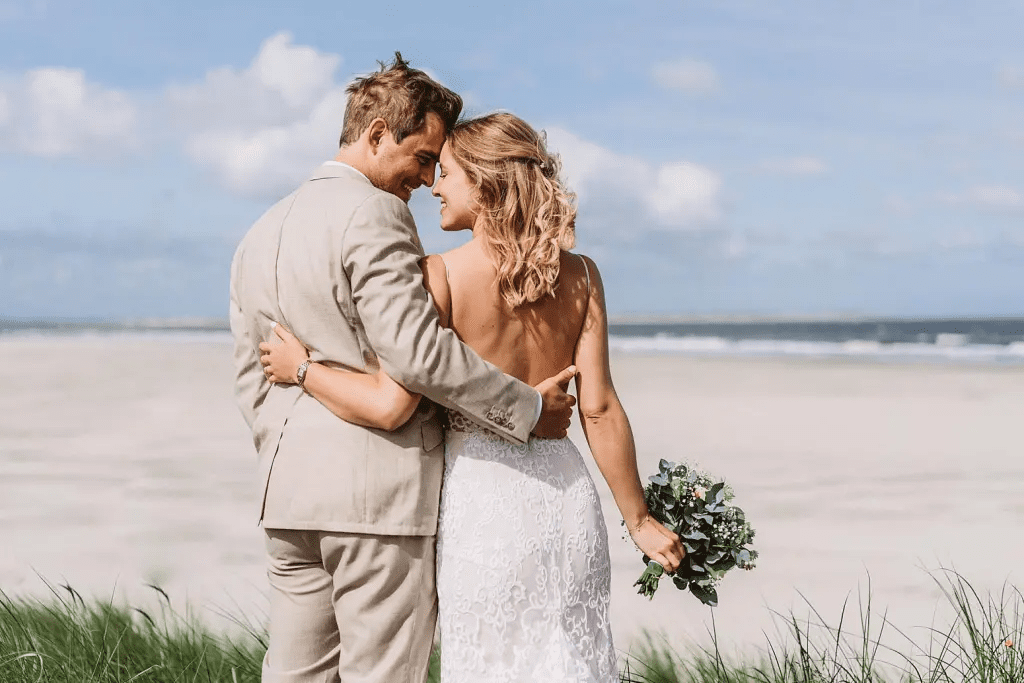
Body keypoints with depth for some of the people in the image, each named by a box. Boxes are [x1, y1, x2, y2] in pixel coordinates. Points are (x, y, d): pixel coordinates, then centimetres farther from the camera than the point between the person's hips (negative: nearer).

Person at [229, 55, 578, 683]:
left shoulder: (263, 231, 17)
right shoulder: (372, 214, -11)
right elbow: (416, 353, -20)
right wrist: (529, 407, -12)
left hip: (290, 489, 8)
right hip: (381, 489, -8)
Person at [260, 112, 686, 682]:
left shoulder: (441, 276, -10)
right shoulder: (579, 275, 1)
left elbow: (390, 406, -16)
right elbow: (599, 408, -2)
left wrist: (302, 369, 0)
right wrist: (639, 520, 6)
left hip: (481, 495, -3)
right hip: (565, 491, 3)